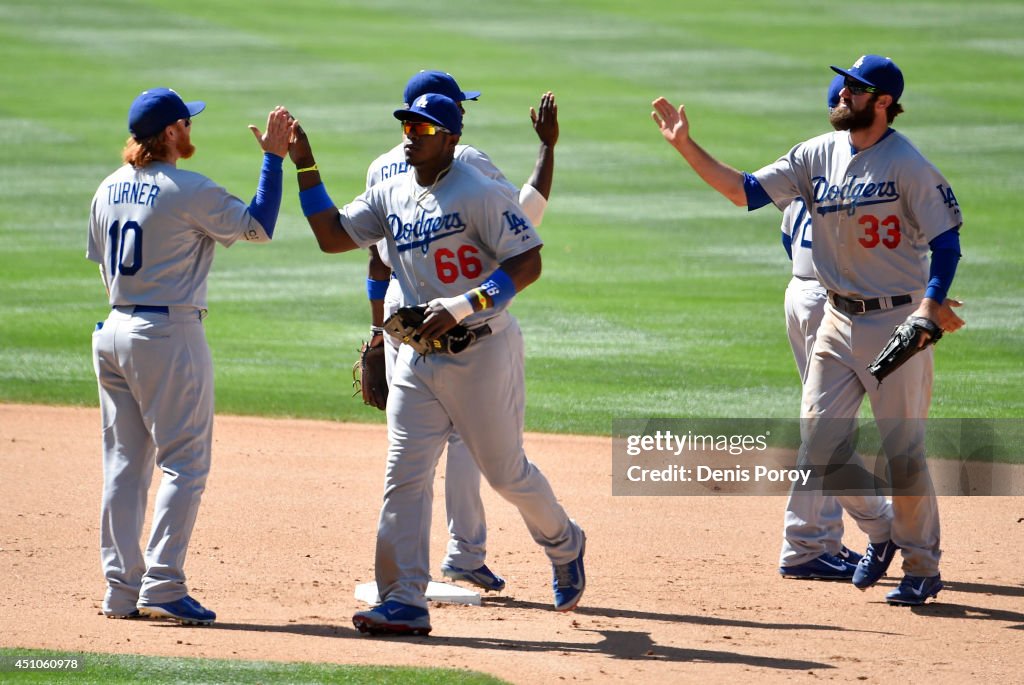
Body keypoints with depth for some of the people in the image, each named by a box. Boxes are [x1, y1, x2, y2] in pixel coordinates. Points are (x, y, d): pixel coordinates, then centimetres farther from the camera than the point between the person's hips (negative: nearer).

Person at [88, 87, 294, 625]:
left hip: (114, 332, 7)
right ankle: (162, 585, -10)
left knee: (124, 463, 10)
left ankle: (122, 589, 9)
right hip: (170, 334, -7)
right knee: (184, 462, -3)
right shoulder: (187, 191, -14)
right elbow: (258, 226, -10)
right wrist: (273, 157, -5)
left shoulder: (109, 190, 9)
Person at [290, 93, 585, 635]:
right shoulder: (391, 195, 9)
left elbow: (527, 263, -17)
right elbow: (332, 236, 10)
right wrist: (305, 167, 2)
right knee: (404, 476, -4)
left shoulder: (479, 193, -13)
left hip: (482, 351, -6)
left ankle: (564, 546, 33)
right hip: (418, 354, 6)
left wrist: (464, 305, -27)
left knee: (505, 472, 5)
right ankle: (404, 601, -5)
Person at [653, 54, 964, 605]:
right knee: (820, 445, 3)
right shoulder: (818, 155, 5)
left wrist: (931, 302, -26)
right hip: (839, 321, 6)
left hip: (898, 322, -6)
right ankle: (879, 533, 26)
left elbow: (946, 238, -12)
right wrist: (686, 147, -6)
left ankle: (922, 568, 15)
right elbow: (745, 191, 3)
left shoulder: (908, 164, -13)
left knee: (903, 452, -1)